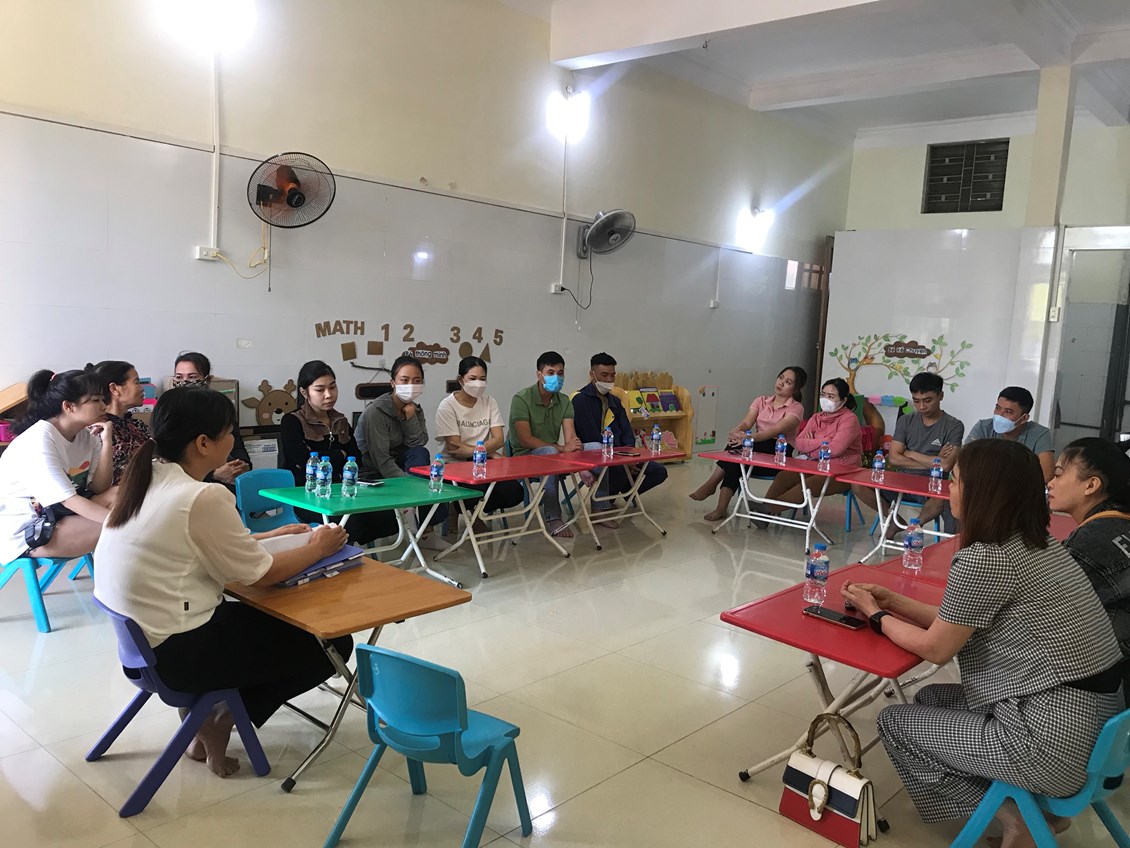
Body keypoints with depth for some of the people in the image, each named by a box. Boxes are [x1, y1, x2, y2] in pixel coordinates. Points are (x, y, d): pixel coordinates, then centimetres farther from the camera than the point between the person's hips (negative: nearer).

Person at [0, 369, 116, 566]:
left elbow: (99, 488, -7)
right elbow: (69, 500, -26)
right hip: (21, 534, -7)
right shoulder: (38, 441, -22)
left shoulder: (87, 434, -1)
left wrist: (107, 443, -18)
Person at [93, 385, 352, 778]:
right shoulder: (202, 498, -24)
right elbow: (260, 573, -15)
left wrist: (269, 535, 14)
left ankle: (202, 715, 20)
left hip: (136, 638, 9)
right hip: (176, 652, -9)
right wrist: (317, 548, 0)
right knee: (332, 643, 0)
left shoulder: (148, 478, 2)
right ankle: (220, 723, 9)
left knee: (277, 618, 27)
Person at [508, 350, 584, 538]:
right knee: (550, 454, -39)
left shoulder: (563, 402, 3)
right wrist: (561, 448, -26)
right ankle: (553, 519, -33)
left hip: (553, 452, 6)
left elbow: (571, 438, -9)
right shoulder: (522, 399, -14)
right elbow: (525, 440, -20)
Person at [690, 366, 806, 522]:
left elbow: (776, 430, -20)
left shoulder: (796, 408, -2)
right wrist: (736, 433, -29)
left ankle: (711, 485, -26)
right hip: (756, 450, 4)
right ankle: (722, 508, -36)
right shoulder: (761, 401, 14)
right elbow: (746, 423, -3)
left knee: (742, 445, -32)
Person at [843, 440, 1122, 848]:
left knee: (894, 722, 5)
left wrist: (875, 615, 5)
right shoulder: (1039, 545, 7)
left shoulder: (985, 558, -21)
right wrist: (892, 600, 15)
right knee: (931, 699, 23)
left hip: (1053, 739, -9)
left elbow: (936, 648, -10)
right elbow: (960, 624, 14)